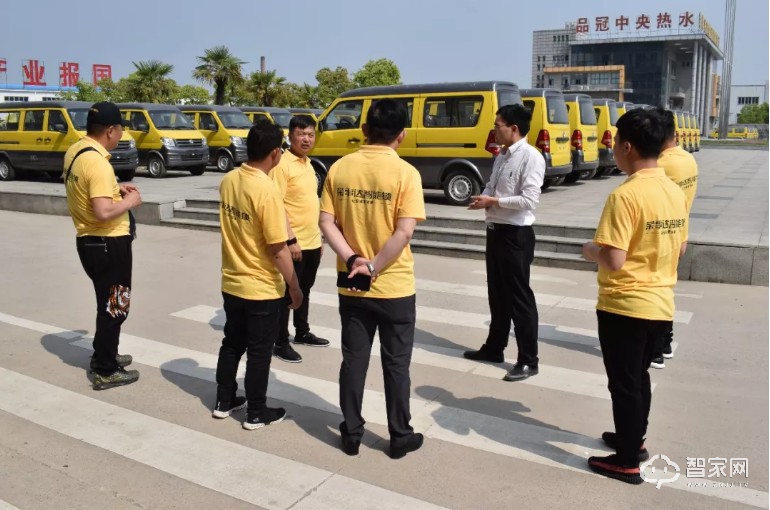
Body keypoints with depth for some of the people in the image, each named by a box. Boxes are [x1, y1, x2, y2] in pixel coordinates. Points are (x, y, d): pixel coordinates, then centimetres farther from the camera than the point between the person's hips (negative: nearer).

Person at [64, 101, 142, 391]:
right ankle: (106, 372, 14)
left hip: (87, 241, 10)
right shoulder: (97, 162, -24)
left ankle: (103, 356, 37)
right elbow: (103, 212, -31)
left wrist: (115, 188, 12)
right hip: (108, 244, -10)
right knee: (114, 306, 4)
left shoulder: (74, 151, 6)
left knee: (107, 303, 24)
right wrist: (129, 202, -14)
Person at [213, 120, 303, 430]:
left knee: (232, 343, 20)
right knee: (259, 352, 7)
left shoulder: (227, 181, 0)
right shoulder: (266, 189, -23)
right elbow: (278, 249, -21)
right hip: (263, 289, -7)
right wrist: (294, 287, -10)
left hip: (231, 283, 7)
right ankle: (256, 413, 21)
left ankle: (224, 402, 33)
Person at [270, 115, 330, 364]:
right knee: (287, 293, 1)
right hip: (294, 244, -8)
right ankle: (280, 343, 10)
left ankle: (302, 333, 32)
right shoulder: (282, 164, -14)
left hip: (312, 242, 8)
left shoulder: (308, 164, 13)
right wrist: (290, 240, -23)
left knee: (304, 291, 19)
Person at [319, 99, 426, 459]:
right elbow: (404, 231, -20)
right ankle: (400, 437, 23)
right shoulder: (405, 173, -12)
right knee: (396, 363, 10)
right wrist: (374, 267, -14)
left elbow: (326, 222, -4)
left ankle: (351, 434, 24)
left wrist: (353, 260, -10)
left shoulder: (340, 168, 0)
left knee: (354, 359, 14)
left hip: (350, 285, 3)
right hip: (394, 287, -3)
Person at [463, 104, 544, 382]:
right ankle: (494, 347, 32)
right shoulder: (502, 156, 12)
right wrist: (483, 199, -4)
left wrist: (493, 201, -15)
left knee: (519, 297, -1)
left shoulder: (531, 157, -15)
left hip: (516, 235, -9)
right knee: (497, 294, 18)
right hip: (495, 231, 9)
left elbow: (529, 200, -22)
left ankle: (528, 360, 10)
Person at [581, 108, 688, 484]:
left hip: (624, 304, -8)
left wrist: (591, 250, -6)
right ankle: (634, 440, 39)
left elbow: (613, 261, -24)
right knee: (639, 376, 23)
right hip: (660, 303, 8)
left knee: (623, 383, 6)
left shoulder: (625, 195, -22)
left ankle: (627, 463, 18)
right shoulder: (675, 192, 4)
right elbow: (680, 248, 14)